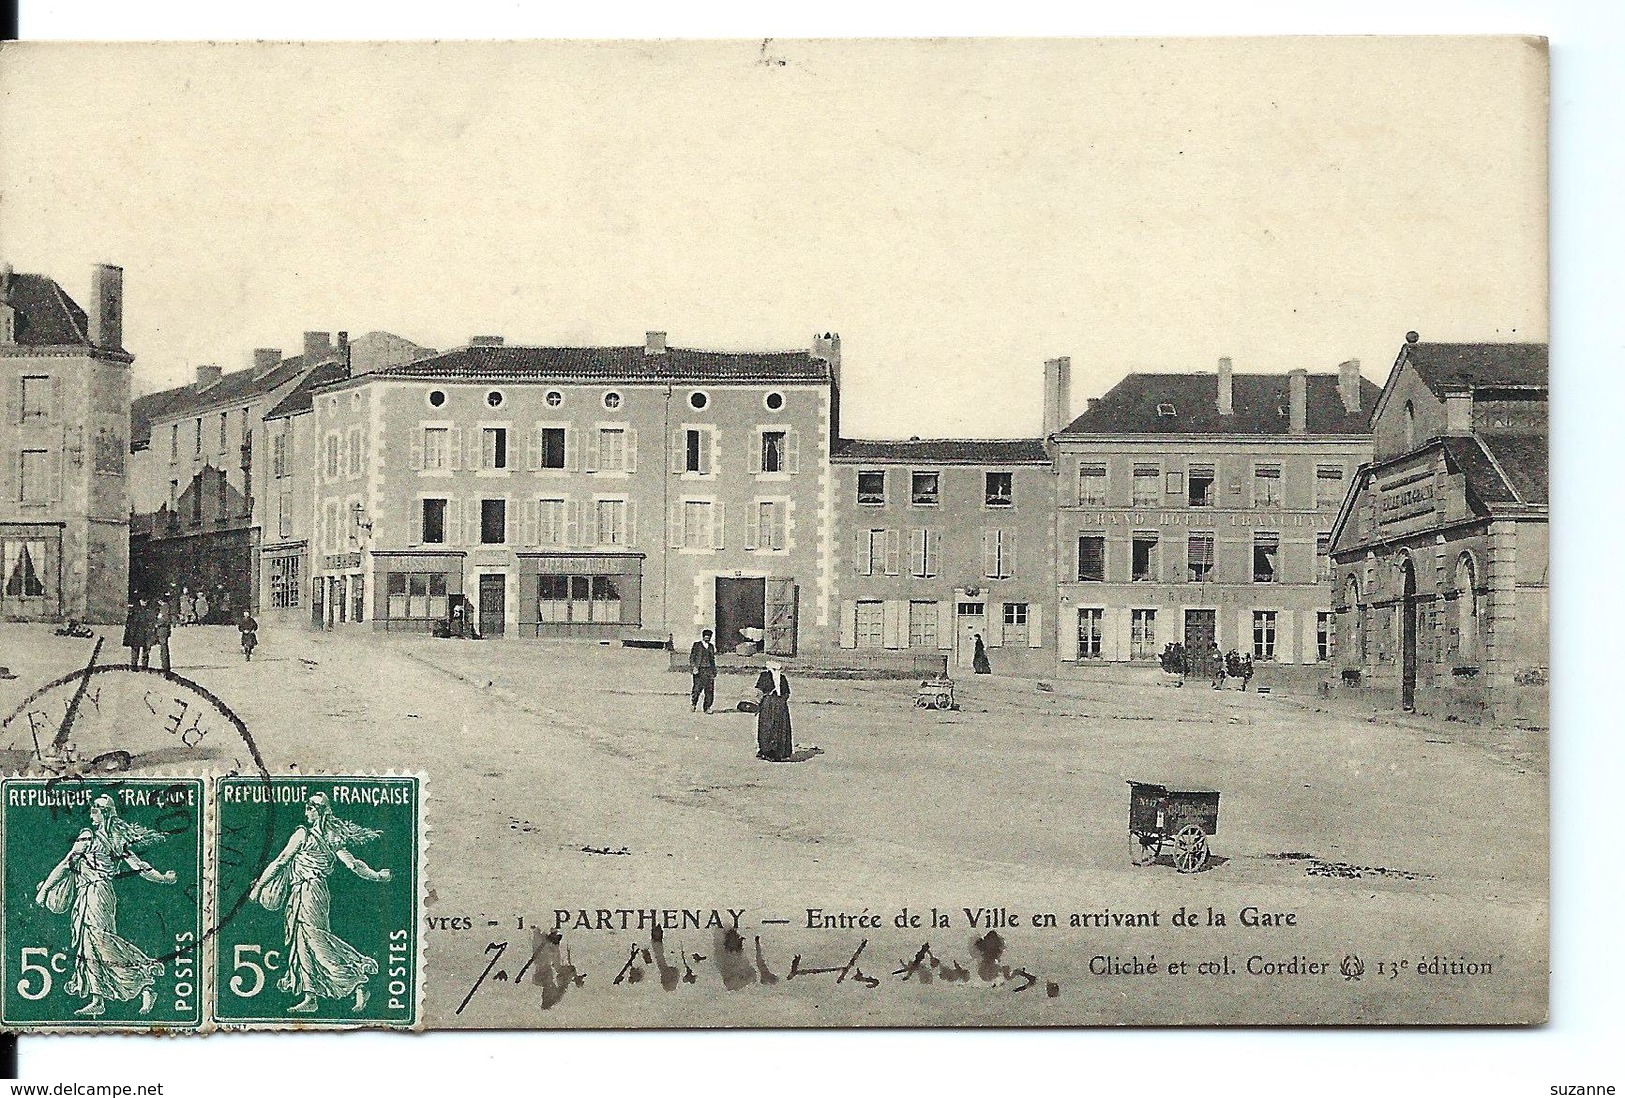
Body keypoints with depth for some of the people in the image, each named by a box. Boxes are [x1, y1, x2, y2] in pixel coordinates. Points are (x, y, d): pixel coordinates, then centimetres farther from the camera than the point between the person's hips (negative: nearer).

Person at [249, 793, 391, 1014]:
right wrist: (376, 875, 18)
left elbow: (280, 861, -4)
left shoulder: (303, 834, -8)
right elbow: (353, 864, 6)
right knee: (303, 943, 7)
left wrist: (259, 885, 3)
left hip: (307, 891, -8)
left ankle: (357, 984, -15)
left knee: (315, 939, -10)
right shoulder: (333, 839, 10)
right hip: (320, 891, 8)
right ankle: (309, 997, 4)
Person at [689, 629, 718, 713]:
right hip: (699, 670, -4)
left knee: (710, 690, -4)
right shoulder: (697, 645, 4)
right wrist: (694, 667, -12)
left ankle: (707, 707, 2)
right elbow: (691, 657, 0)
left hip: (709, 670, 4)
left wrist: (714, 671, 18)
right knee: (697, 688, -8)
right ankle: (693, 704, 13)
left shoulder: (711, 646, 18)